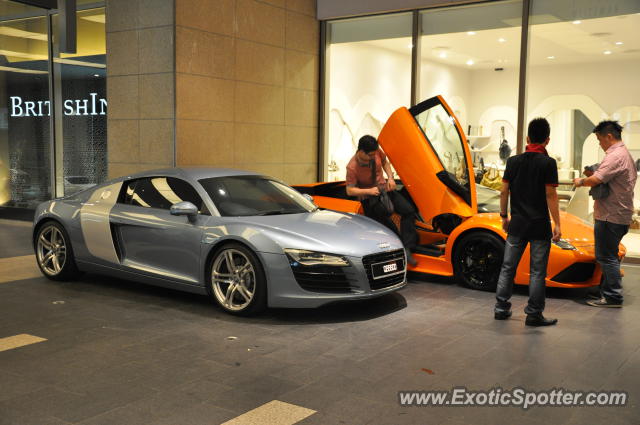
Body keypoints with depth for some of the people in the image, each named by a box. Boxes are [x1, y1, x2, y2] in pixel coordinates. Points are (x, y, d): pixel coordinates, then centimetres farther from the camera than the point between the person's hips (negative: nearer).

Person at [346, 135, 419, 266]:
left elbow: (385, 163, 11)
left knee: (408, 210, -11)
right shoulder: (352, 168, -24)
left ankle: (407, 248, -12)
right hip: (369, 199, -5)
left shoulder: (376, 152, -11)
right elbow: (350, 190, -21)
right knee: (387, 227, -9)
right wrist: (369, 191, -32)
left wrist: (390, 178, -6)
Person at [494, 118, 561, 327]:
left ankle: (501, 308, 16)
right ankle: (534, 315, 6)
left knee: (508, 267, 12)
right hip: (540, 225, -4)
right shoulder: (548, 163, -9)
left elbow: (504, 192, 5)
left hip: (517, 223, 4)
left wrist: (504, 216, 16)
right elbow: (550, 195, -11)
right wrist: (557, 224, -8)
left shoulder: (513, 161, 4)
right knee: (537, 272, 3)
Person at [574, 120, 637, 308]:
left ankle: (613, 297, -1)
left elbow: (595, 180, -23)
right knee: (608, 256, 16)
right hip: (621, 215, 11)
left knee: (606, 257, -5)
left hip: (610, 216, -11)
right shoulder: (625, 155, 18)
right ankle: (606, 292, 23)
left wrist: (581, 181, -4)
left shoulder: (615, 156, -16)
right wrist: (592, 175, 13)